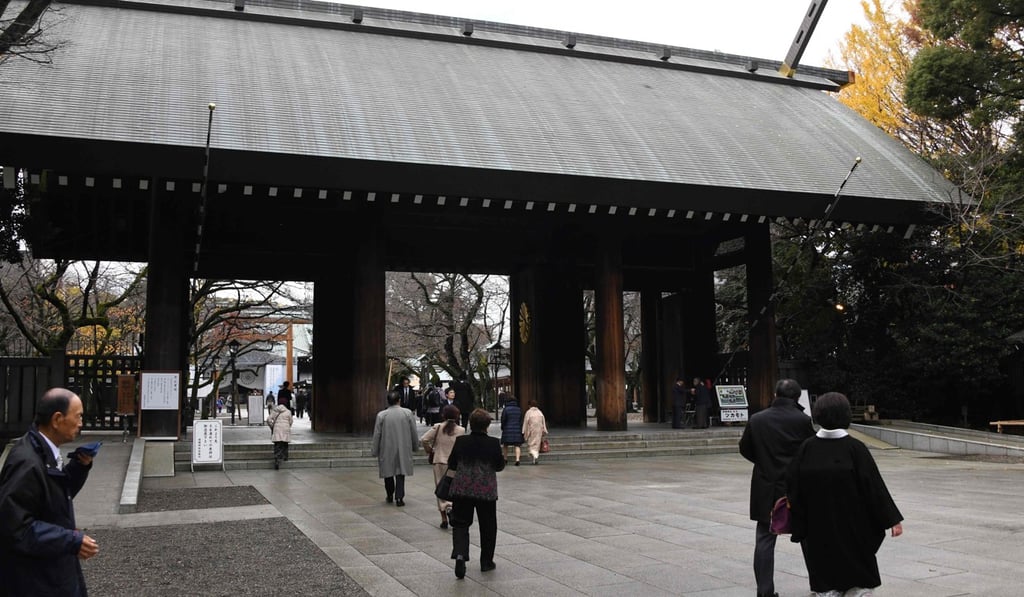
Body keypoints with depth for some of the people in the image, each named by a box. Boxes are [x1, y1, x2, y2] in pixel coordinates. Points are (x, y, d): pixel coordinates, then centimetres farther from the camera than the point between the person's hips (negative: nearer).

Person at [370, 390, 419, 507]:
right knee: (401, 473, 5)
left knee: (388, 472, 15)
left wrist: (374, 450, 5)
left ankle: (390, 496, 27)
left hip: (387, 449, 0)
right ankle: (399, 498, -1)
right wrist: (415, 446, 15)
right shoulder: (408, 413, -6)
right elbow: (414, 432, 0)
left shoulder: (381, 415, -8)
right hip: (403, 449, 0)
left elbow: (377, 435, -4)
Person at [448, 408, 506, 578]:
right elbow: (499, 465, -2)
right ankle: (486, 562, 22)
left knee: (460, 523, 7)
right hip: (487, 491, -1)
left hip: (462, 489, 1)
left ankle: (460, 554, -17)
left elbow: (451, 464, 3)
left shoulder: (460, 442, -4)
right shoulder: (493, 443, -10)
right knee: (487, 526, 14)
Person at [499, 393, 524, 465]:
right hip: (517, 430, 2)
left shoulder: (505, 409, -8)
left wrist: (502, 428, 10)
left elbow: (503, 420, -6)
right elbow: (521, 421, 6)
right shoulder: (519, 409, 3)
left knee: (506, 445, 14)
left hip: (507, 430, -2)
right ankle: (517, 459, -13)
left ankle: (505, 459, 23)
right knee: (517, 445, 1)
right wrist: (521, 430, 13)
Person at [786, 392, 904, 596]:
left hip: (818, 529, 2)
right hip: (853, 528, -2)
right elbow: (875, 486, -11)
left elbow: (792, 484, -3)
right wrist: (893, 519, -4)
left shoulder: (807, 448, -5)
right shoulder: (855, 448, -12)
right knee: (859, 580, 13)